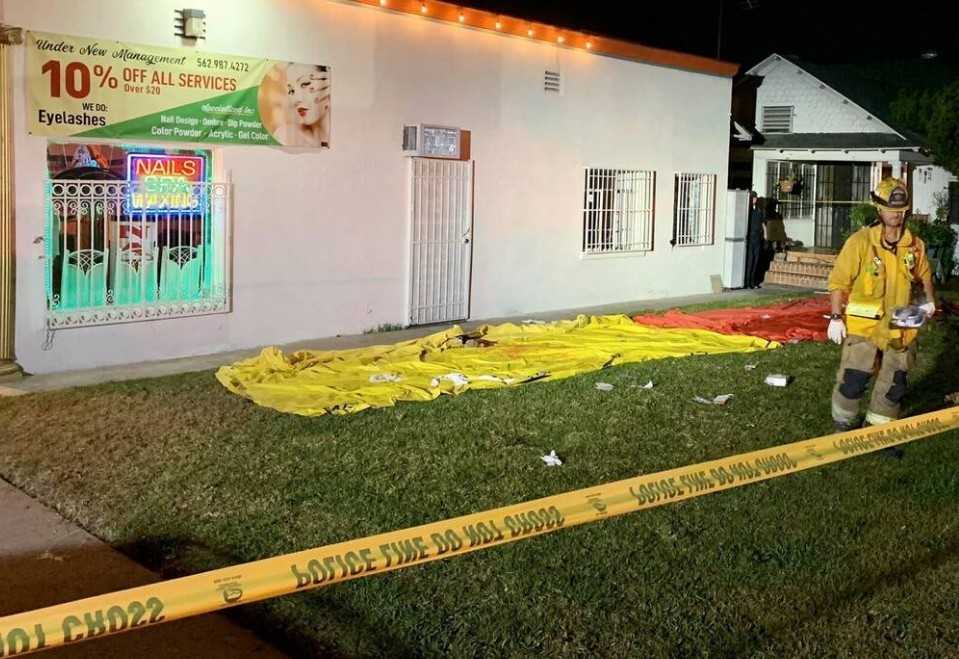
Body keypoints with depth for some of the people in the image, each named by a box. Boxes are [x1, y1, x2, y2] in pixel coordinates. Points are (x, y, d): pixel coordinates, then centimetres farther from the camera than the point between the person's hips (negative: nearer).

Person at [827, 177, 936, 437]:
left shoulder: (914, 245, 2)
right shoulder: (860, 241, -12)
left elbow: (923, 274, 23)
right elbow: (839, 281, -9)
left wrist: (930, 299, 11)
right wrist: (836, 317, -12)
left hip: (900, 326, 5)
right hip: (863, 325, -5)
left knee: (894, 385, 11)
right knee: (853, 381, -5)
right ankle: (843, 426, 17)